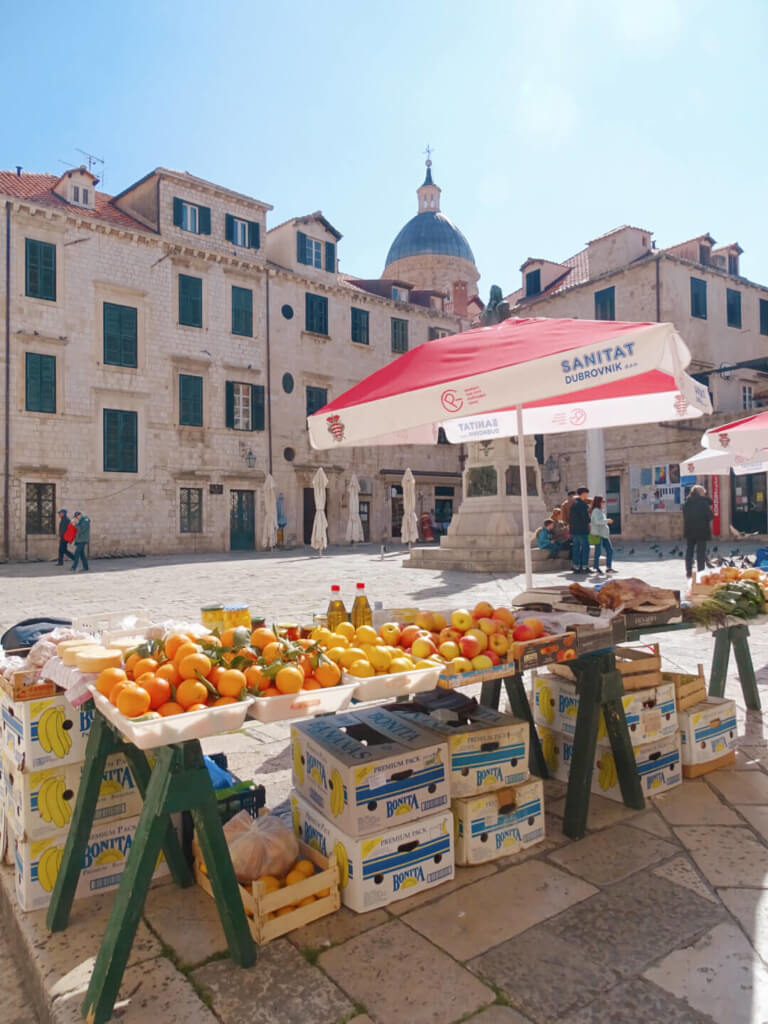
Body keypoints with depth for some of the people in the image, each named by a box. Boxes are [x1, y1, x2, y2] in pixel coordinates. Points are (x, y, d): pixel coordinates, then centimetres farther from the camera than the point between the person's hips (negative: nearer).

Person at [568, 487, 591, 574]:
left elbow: (569, 517, 16)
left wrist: (570, 526, 21)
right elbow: (586, 518, -16)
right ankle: (584, 566, -4)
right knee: (585, 548, -3)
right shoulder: (583, 504, -13)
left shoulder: (573, 504, 13)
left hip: (574, 530, 8)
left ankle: (576, 566, 11)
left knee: (576, 548, 10)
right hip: (582, 530, -8)